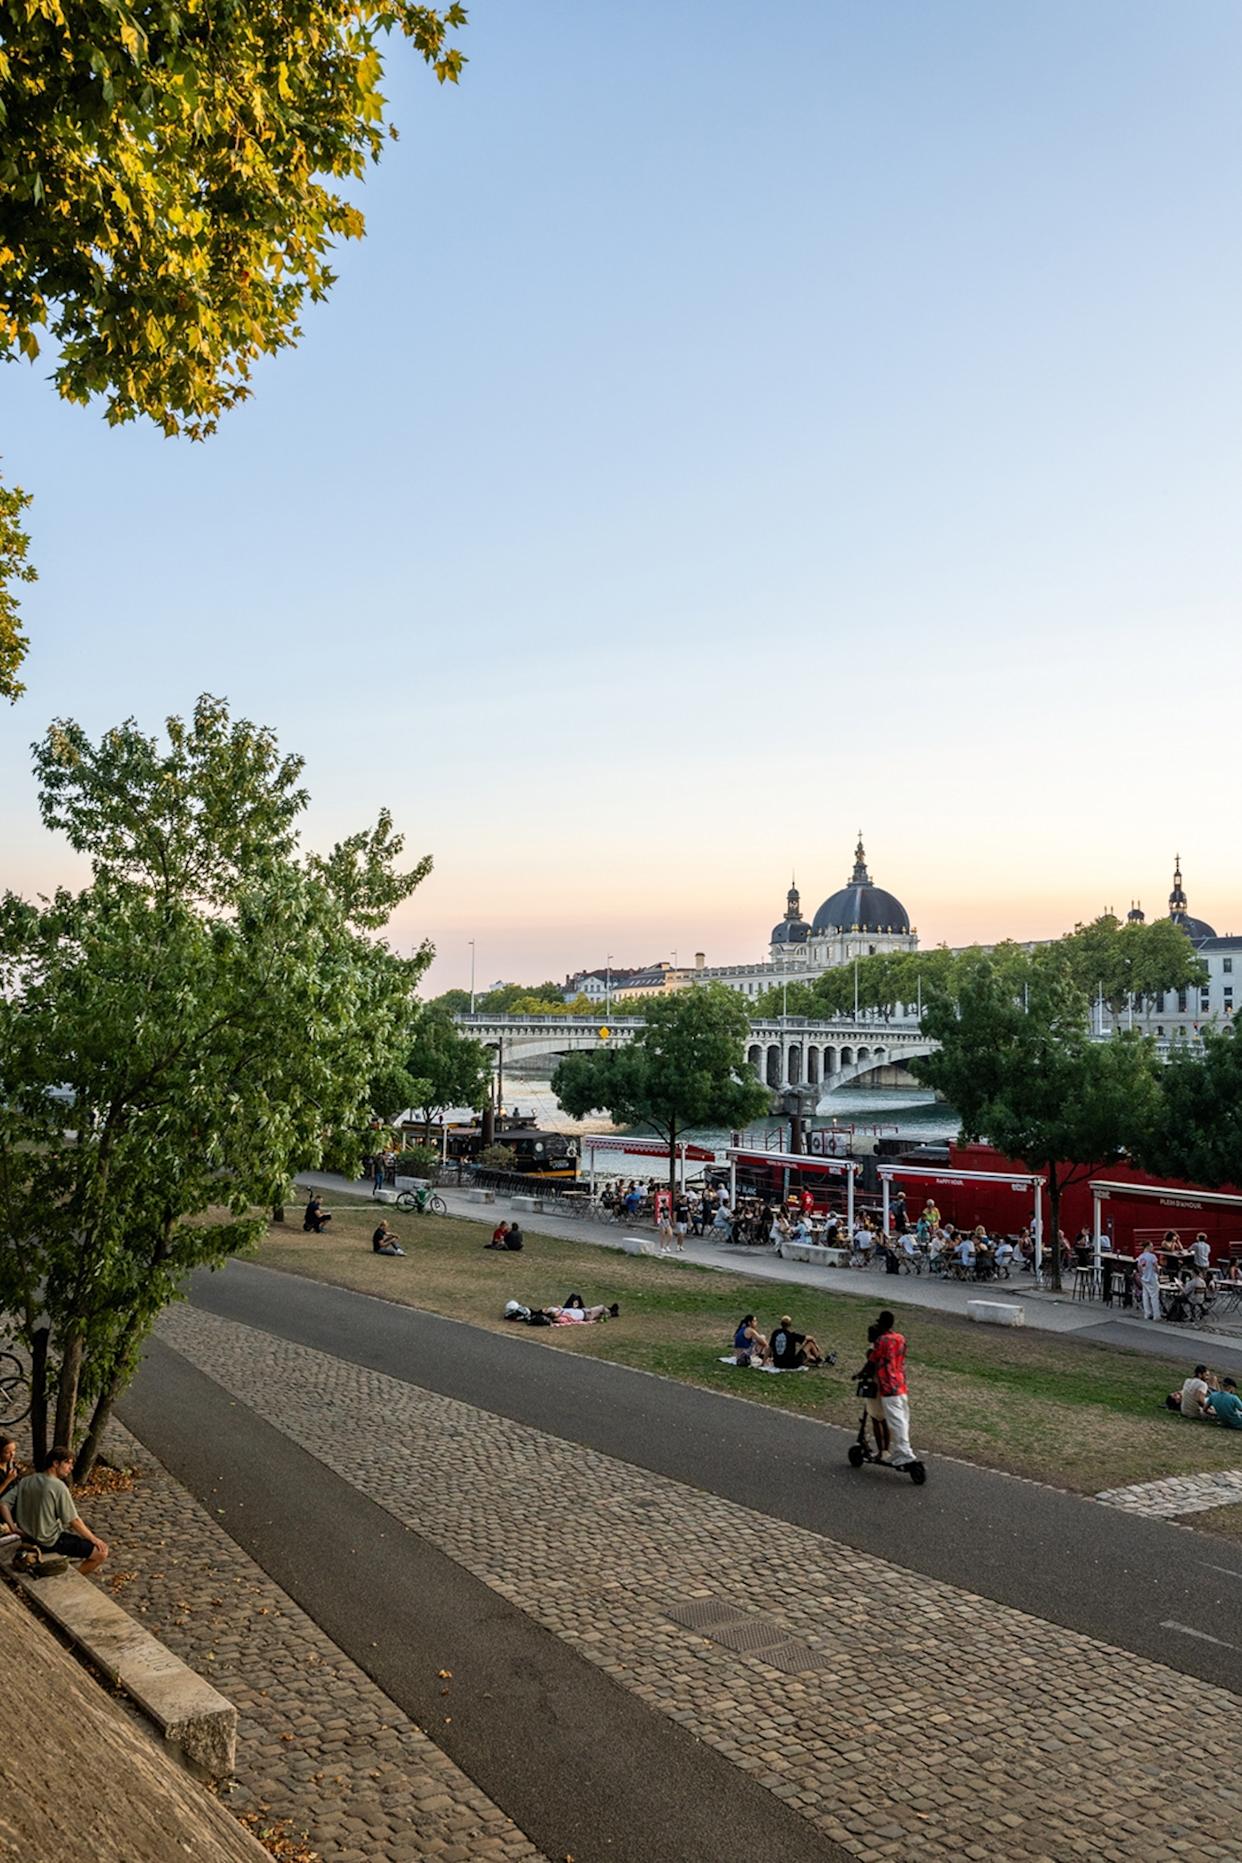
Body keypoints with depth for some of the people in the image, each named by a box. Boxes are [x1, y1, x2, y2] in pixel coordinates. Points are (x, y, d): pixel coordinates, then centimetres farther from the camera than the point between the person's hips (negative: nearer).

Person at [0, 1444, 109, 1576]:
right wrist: (94, 1539, -8)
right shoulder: (59, 1486, -21)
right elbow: (74, 1521, -19)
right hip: (51, 1542, -9)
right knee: (101, 1551, -7)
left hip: (30, 1538, 9)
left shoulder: (26, 1481, 0)